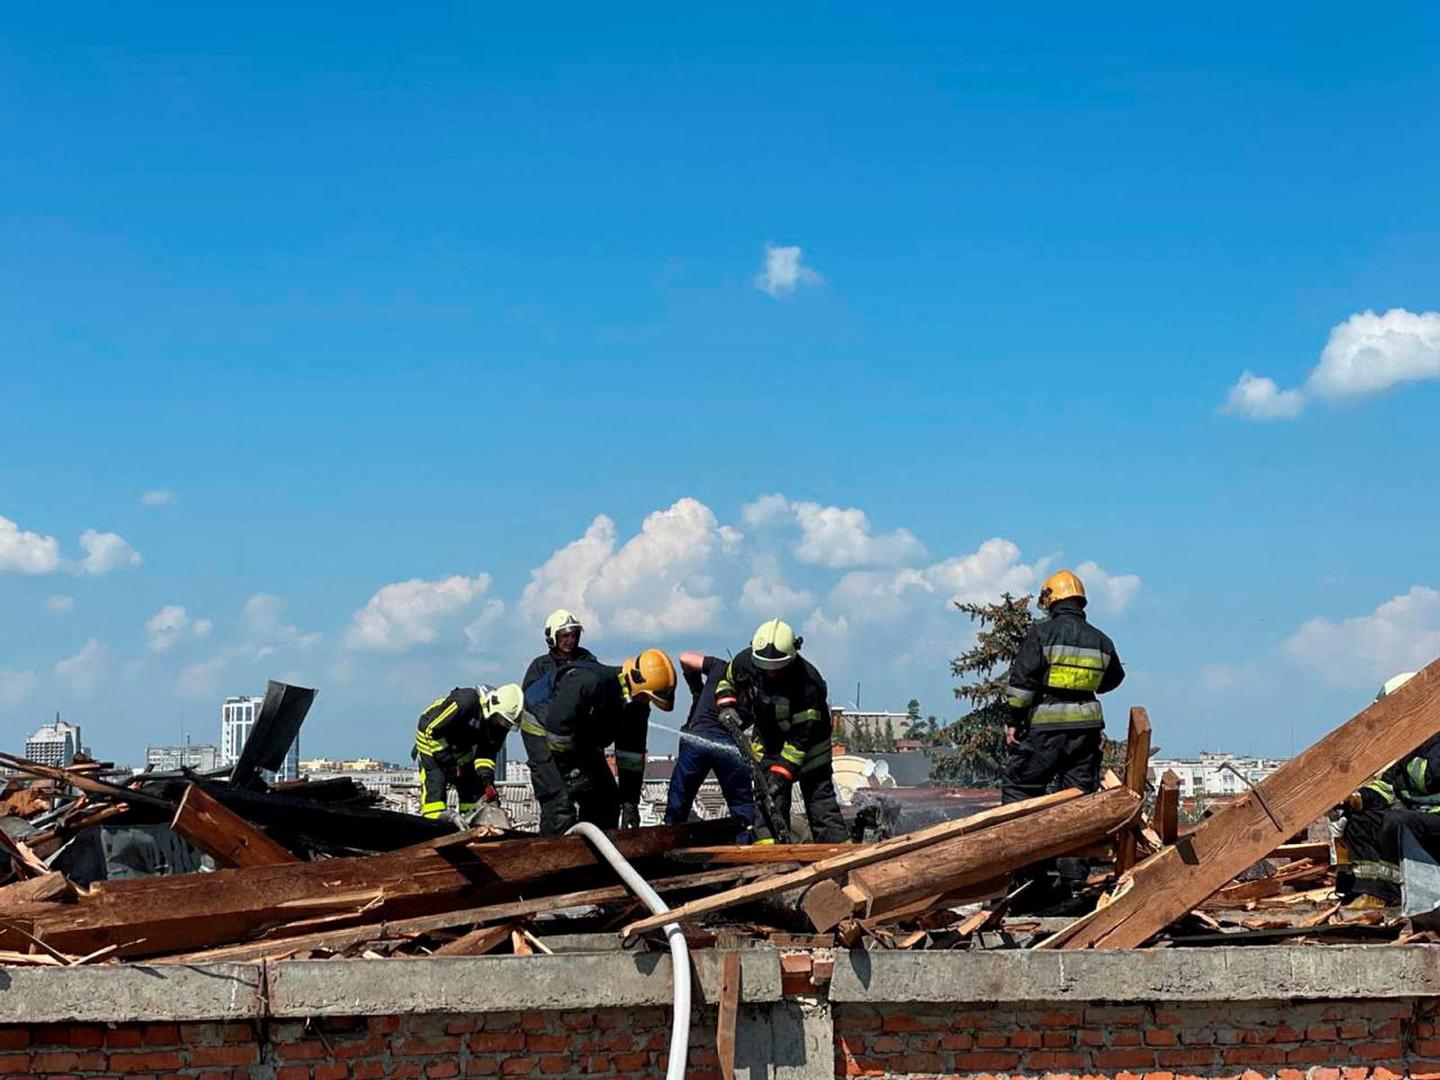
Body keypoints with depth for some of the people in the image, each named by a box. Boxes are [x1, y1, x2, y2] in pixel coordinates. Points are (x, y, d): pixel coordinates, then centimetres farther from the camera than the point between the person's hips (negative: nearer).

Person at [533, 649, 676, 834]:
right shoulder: (588, 682, -33)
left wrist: (630, 801, -4)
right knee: (561, 810, -19)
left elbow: (632, 756, -1)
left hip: (586, 747, 8)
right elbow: (557, 725, -32)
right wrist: (569, 771, -24)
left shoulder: (637, 705, -7)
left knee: (608, 801, 8)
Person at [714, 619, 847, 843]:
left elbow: (800, 738, -28)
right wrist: (726, 706, -13)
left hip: (809, 745, -4)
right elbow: (726, 681, 7)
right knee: (768, 799, -7)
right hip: (767, 741, 4)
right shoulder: (745, 662, -18)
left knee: (819, 797, -7)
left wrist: (781, 775, -31)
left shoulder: (808, 684, -32)